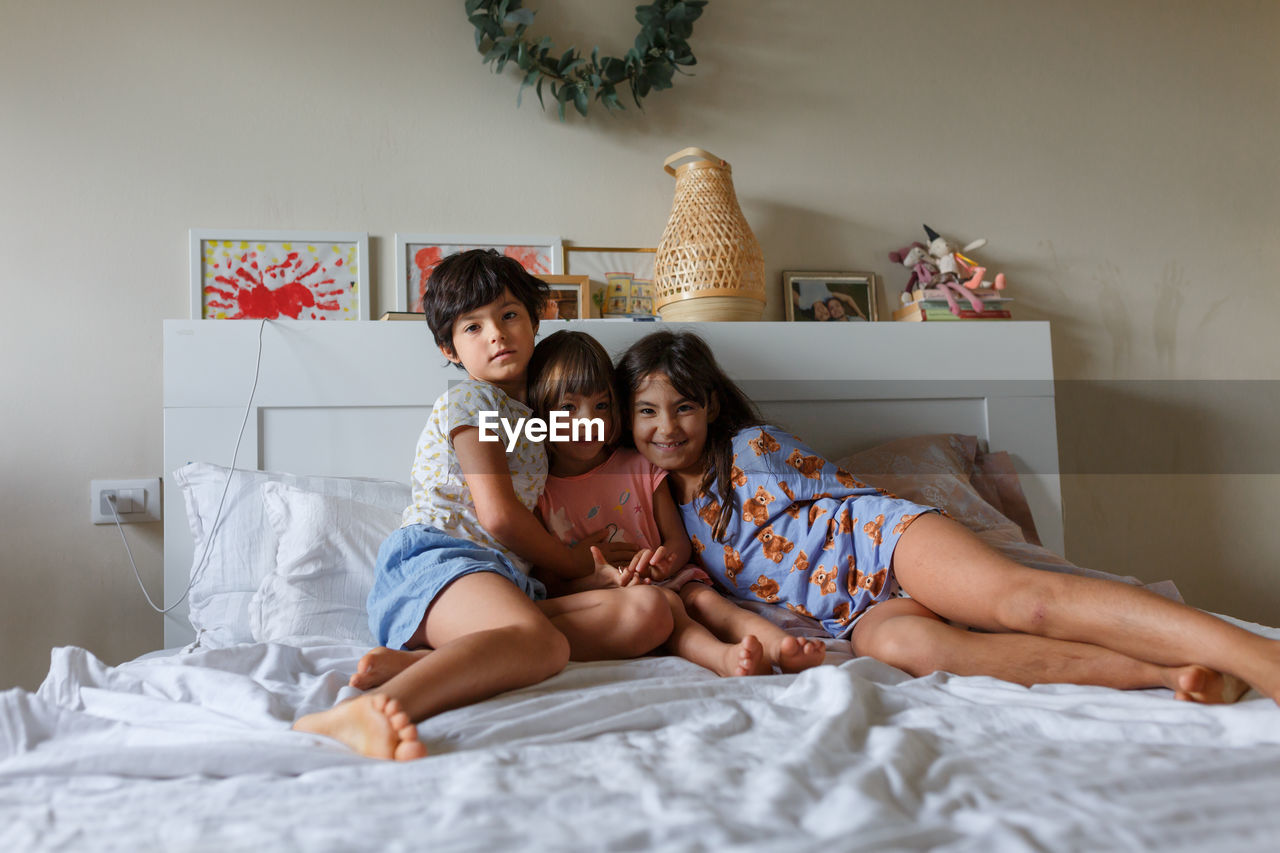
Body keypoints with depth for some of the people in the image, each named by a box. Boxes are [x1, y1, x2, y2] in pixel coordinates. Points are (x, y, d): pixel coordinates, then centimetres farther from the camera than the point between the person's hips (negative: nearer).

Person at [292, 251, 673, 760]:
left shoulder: (528, 421, 32)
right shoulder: (469, 399, 8)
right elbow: (498, 515, -4)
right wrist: (576, 562, 9)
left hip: (507, 581, 7)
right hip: (435, 556, -7)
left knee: (648, 611, -18)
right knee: (542, 642, -38)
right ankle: (361, 713, -59)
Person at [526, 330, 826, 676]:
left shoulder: (640, 468, 11)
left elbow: (679, 540, 10)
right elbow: (545, 578, -4)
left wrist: (667, 558, -15)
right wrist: (602, 577, -23)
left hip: (661, 581, 3)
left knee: (704, 596, -27)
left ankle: (782, 648, -51)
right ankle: (726, 658, -58)